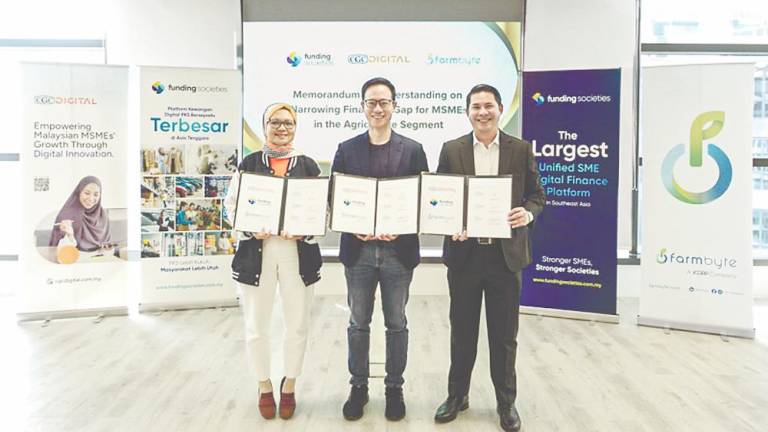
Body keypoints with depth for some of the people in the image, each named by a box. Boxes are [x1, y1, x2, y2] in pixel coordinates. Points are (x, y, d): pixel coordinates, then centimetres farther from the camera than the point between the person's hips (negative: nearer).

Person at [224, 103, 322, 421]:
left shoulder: (308, 165, 5)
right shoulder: (249, 164, 4)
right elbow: (231, 204, 3)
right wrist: (252, 229, -14)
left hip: (299, 252, 1)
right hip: (256, 251, 0)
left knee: (298, 325, 8)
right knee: (256, 326, 7)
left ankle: (289, 386, 30)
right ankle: (264, 386, 30)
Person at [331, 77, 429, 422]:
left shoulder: (413, 150, 2)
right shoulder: (346, 150, 4)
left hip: (399, 250, -1)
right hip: (358, 249, 1)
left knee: (397, 324, 10)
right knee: (358, 323, 11)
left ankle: (395, 388, 25)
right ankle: (358, 387, 26)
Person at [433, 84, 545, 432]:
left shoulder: (521, 149, 3)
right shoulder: (451, 150, 3)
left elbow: (536, 194, 6)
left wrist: (528, 213, -15)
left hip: (506, 254, 0)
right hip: (464, 253, 1)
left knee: (504, 334, 9)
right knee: (462, 331, 12)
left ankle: (506, 402, 26)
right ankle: (457, 395, 29)